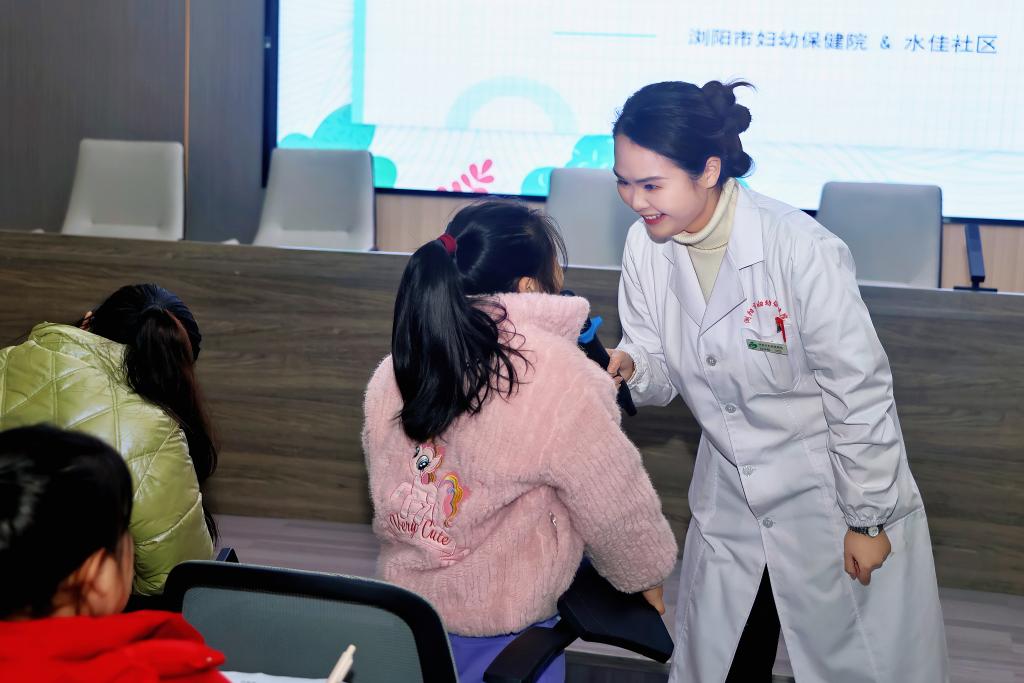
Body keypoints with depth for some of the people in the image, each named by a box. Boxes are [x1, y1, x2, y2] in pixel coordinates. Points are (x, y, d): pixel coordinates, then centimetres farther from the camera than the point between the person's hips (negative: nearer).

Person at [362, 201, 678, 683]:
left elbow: (386, 479, 8)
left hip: (406, 589, 6)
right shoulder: (552, 373, -23)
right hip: (501, 625, -6)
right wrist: (645, 576, 3)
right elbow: (616, 504, -15)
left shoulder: (400, 362, -4)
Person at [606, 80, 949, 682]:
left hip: (831, 496, -5)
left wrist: (868, 518, -12)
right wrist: (627, 366, -23)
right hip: (729, 498, 5)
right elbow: (662, 373, 1)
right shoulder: (646, 246, -10)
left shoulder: (801, 250, -27)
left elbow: (859, 393, -19)